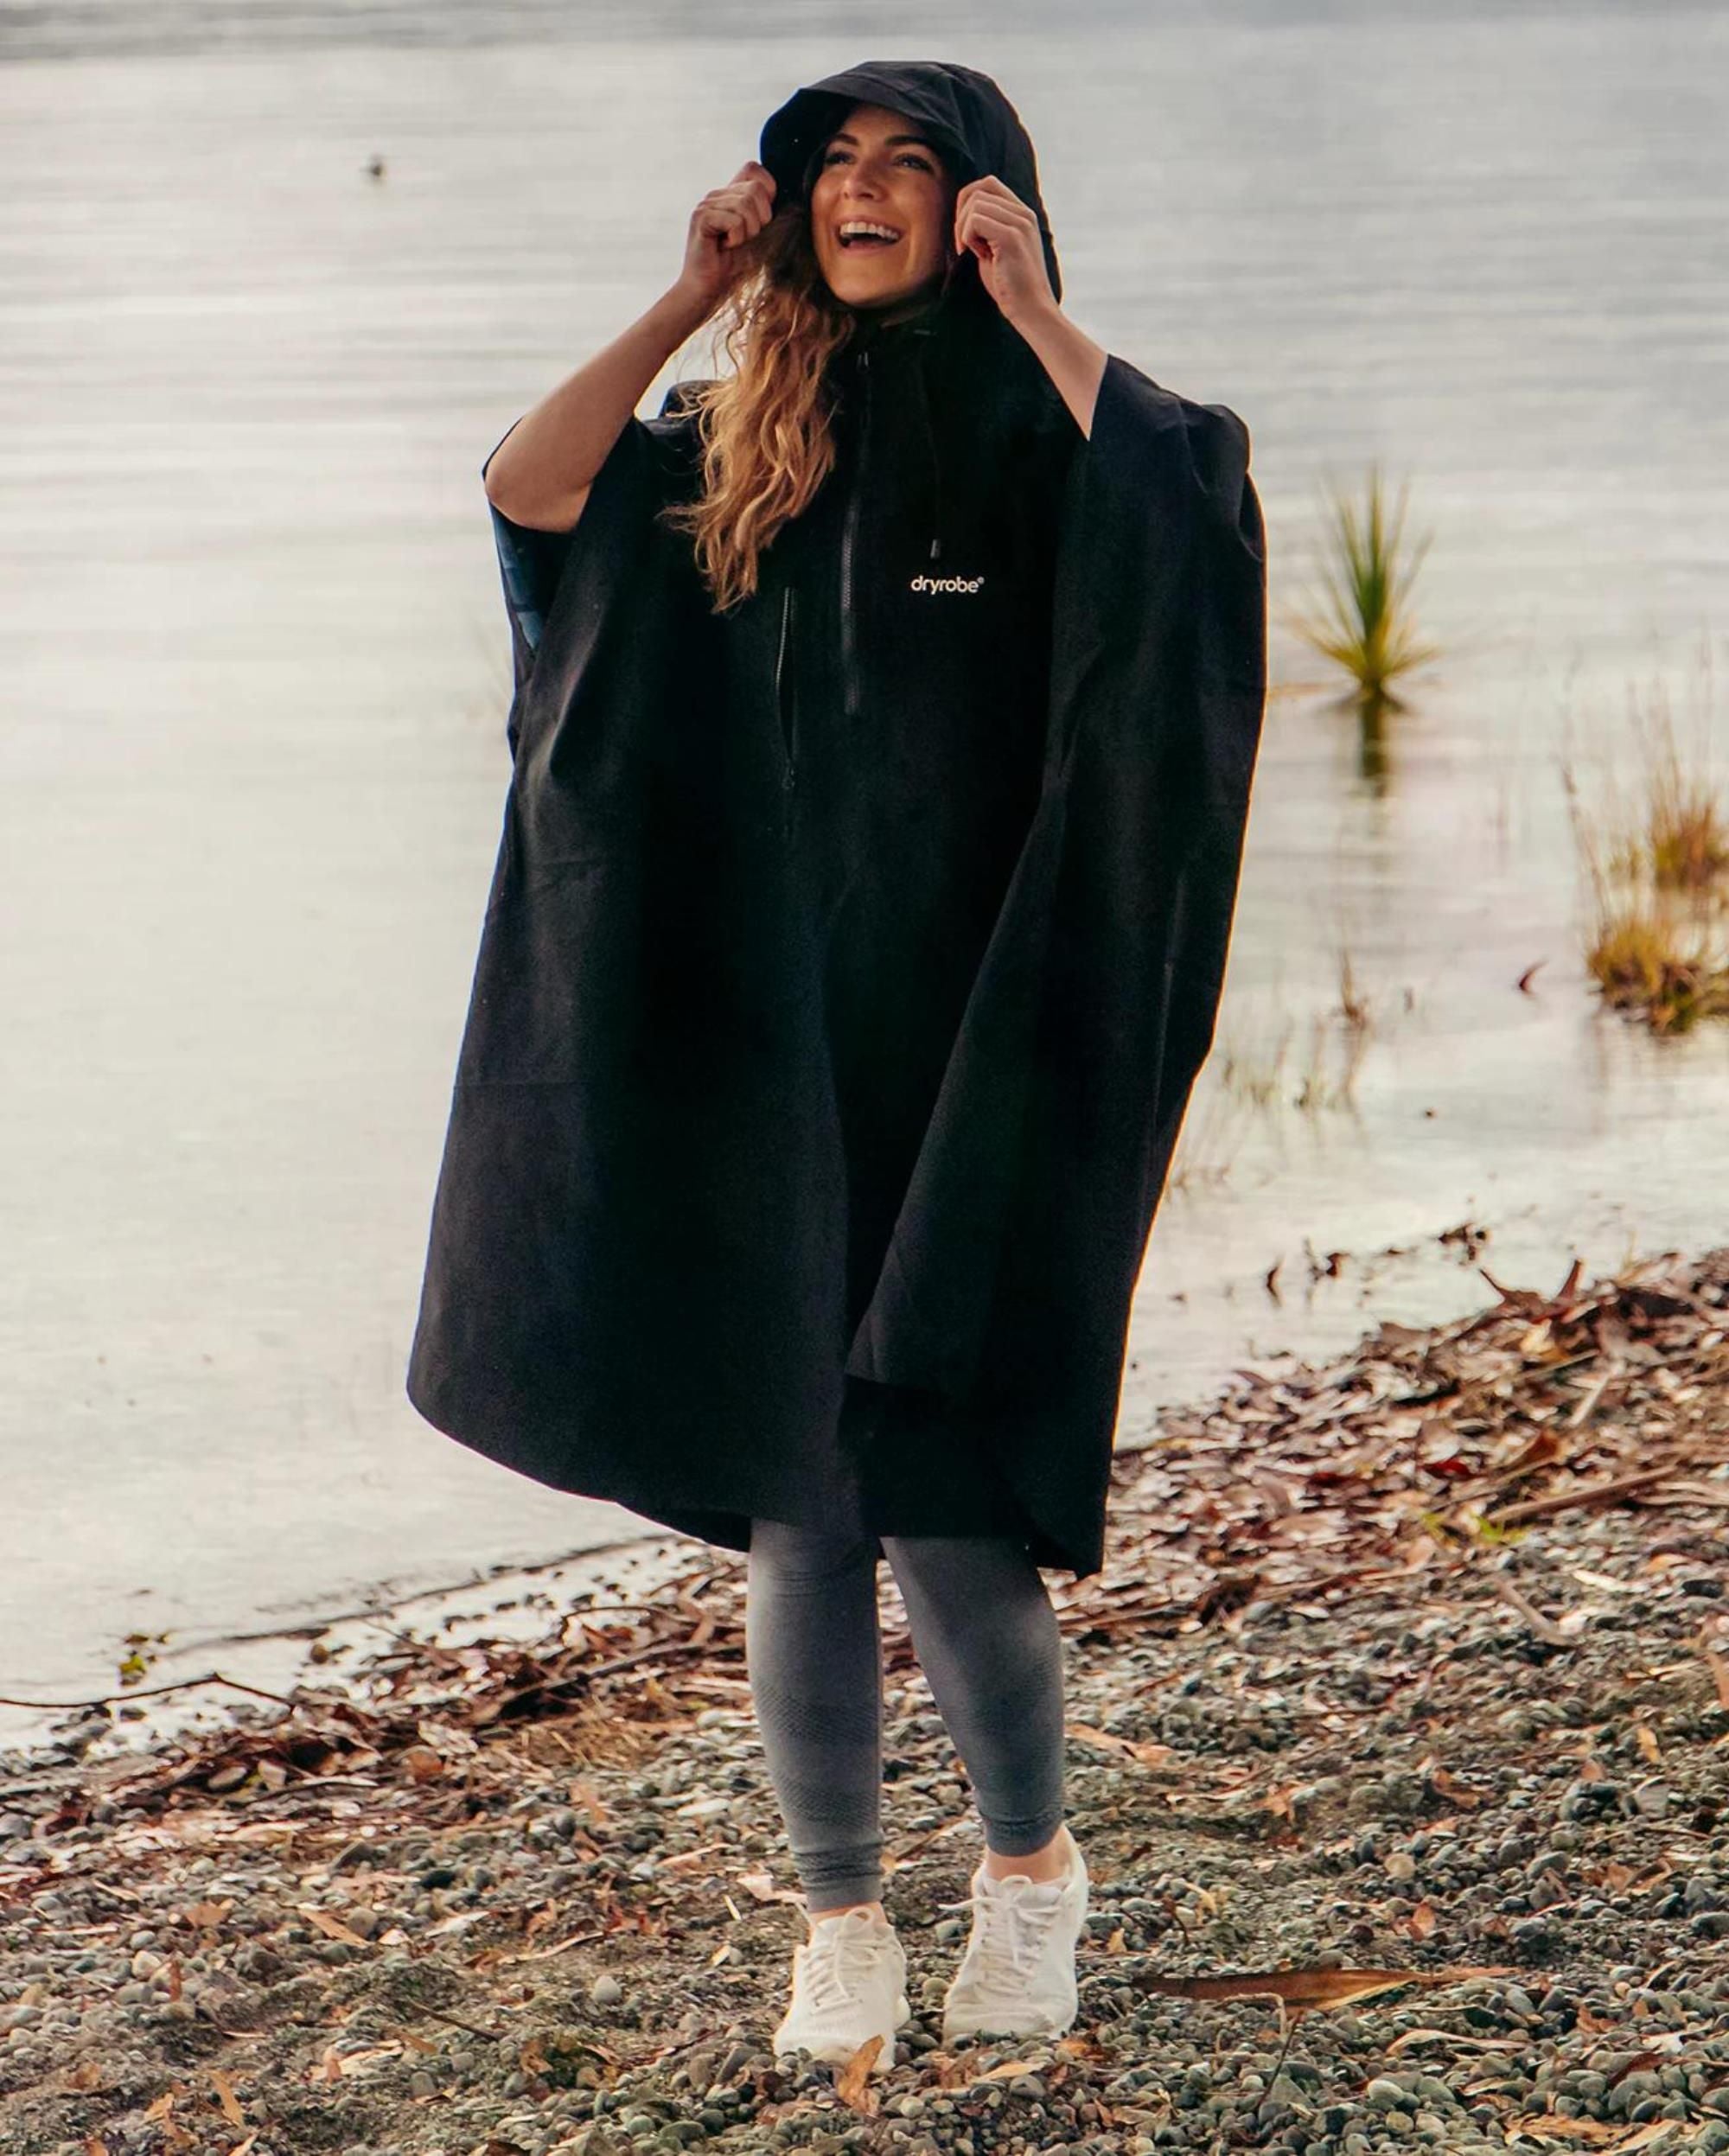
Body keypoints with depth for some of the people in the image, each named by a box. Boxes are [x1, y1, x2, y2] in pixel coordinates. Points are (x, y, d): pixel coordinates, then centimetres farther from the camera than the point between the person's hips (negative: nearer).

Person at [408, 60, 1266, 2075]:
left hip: (976, 1059, -4)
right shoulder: (743, 450, 10)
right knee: (795, 1514, 5)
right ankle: (841, 1925, 19)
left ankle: (1030, 1866, 19)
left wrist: (1028, 305, -15)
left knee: (943, 1507, -6)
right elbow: (527, 493, -3)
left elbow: (1197, 488, -22)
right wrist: (690, 299, -3)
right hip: (768, 1059, 4)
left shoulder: (1040, 434, -1)